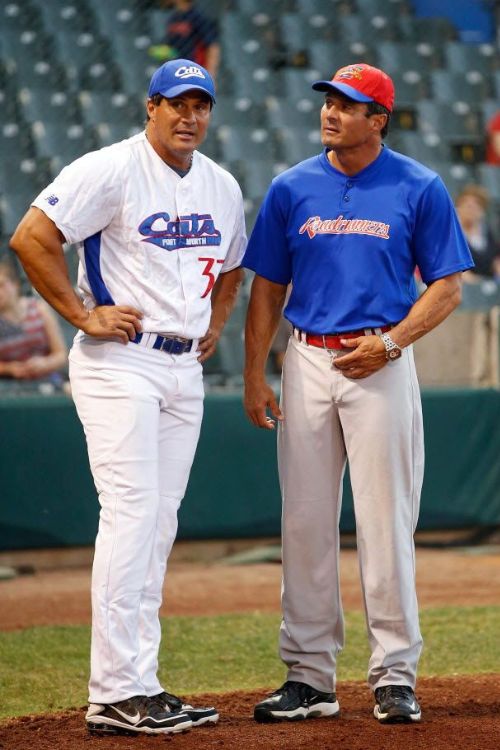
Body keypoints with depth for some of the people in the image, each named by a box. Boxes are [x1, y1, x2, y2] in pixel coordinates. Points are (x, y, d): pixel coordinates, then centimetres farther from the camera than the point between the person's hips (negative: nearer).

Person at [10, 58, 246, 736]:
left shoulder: (222, 186, 13)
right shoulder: (110, 171, -10)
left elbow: (231, 266, 29)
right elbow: (31, 238, -16)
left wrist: (215, 324, 14)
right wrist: (82, 313, -15)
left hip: (184, 369, 8)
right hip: (119, 360, -8)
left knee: (159, 527, 8)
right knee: (130, 514, -15)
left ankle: (139, 686, 12)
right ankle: (115, 694, -15)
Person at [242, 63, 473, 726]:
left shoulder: (420, 190, -1)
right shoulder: (292, 190, 7)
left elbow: (446, 287, 0)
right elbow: (267, 290, 10)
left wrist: (391, 341, -13)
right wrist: (254, 375, 2)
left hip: (382, 365, -3)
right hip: (308, 363, 3)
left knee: (386, 520, -3)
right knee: (305, 520, 3)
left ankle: (394, 675, 4)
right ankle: (310, 676, 10)